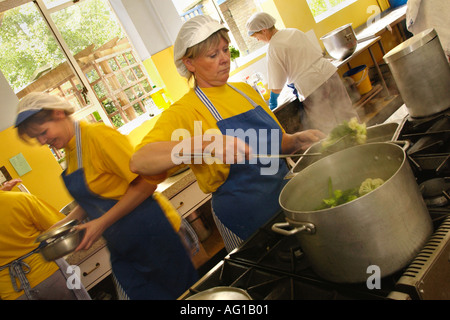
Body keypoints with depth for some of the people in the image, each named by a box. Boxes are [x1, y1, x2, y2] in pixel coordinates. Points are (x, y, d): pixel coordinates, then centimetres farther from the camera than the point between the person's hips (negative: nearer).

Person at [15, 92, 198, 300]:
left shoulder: (96, 134, -17)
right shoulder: (70, 151, 9)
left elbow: (145, 183, -21)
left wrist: (103, 223, -18)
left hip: (151, 234, -8)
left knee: (183, 291, 7)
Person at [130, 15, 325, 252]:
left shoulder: (245, 90, 7)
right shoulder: (185, 111, -14)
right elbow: (139, 162, -31)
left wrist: (296, 140, -5)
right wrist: (205, 143, -42)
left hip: (286, 196, 6)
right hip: (246, 220, -6)